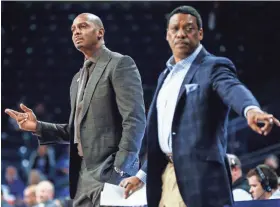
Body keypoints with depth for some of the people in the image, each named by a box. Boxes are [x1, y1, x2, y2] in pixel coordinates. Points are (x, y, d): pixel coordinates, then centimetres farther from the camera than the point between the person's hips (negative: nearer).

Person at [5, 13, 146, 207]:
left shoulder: (120, 64, -3)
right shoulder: (78, 78, 22)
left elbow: (135, 120, -12)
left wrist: (120, 170, -18)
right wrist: (38, 127, 6)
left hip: (109, 173, -8)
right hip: (82, 177, 8)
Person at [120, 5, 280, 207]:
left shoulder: (214, 67, -4)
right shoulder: (166, 75, 20)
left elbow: (234, 89, -27)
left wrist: (251, 110, -50)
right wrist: (142, 174, 27)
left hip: (199, 176, -8)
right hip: (166, 175, 8)